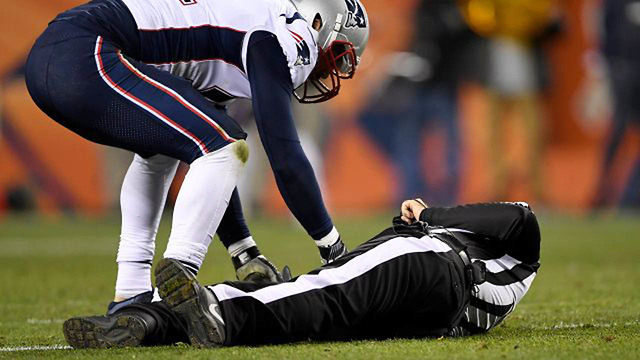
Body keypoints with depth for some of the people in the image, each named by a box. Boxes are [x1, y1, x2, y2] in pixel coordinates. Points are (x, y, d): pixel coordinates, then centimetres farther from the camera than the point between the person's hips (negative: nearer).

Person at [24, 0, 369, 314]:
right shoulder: (283, 35, 0)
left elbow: (206, 165, 32)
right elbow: (283, 152, -5)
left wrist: (244, 251, 32)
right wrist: (333, 247, 5)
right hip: (85, 58, -10)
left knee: (161, 149, 30)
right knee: (224, 146, -7)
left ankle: (130, 296, 23)